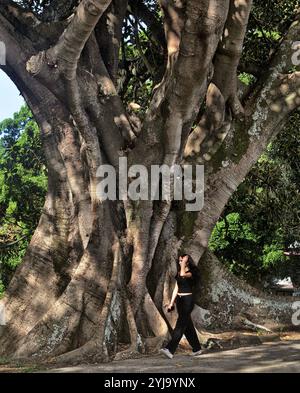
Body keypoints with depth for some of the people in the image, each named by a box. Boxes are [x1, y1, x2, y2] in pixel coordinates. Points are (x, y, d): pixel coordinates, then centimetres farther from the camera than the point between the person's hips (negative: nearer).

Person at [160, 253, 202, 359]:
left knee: (180, 325, -14)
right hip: (179, 300, 8)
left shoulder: (192, 273, -8)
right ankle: (197, 348, 22)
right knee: (188, 325, 11)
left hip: (188, 300, -8)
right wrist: (171, 303, 9)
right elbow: (176, 289, 14)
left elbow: (183, 274, -30)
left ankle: (170, 350, -24)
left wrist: (184, 263, -18)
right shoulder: (178, 274, 14)